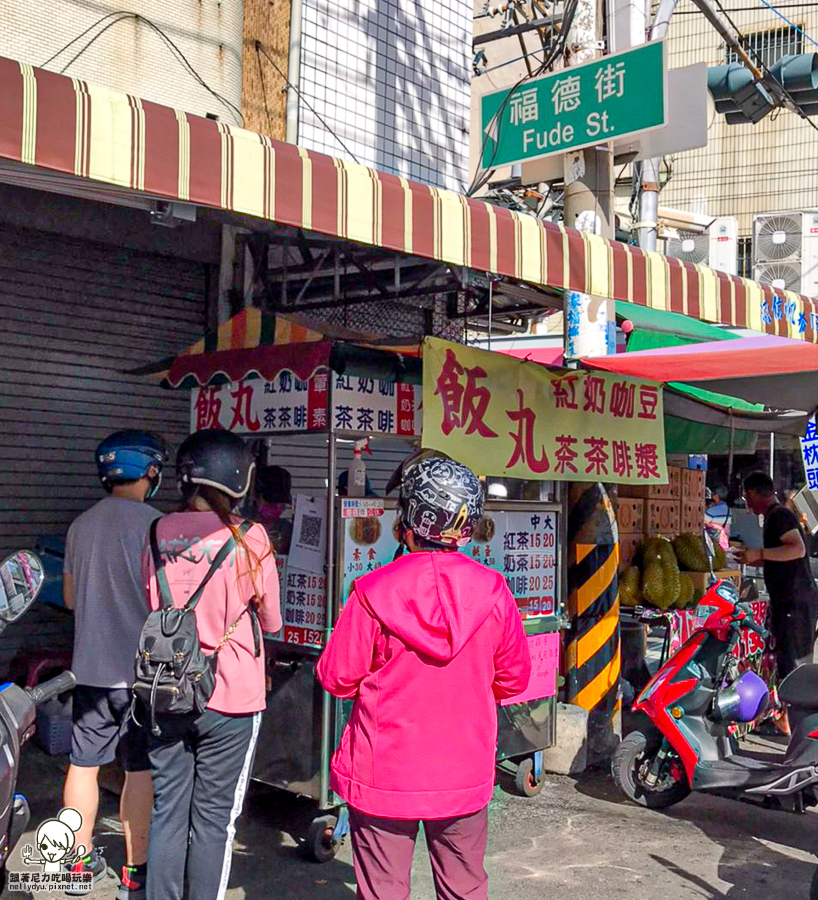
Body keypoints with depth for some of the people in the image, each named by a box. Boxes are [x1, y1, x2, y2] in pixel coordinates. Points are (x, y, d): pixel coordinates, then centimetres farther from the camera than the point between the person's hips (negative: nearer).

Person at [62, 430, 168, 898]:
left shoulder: (81, 525, 5)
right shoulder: (153, 523, -14)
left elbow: (70, 597, 15)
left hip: (91, 665, 6)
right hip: (143, 667, -5)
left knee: (83, 764, 14)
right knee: (141, 770, 5)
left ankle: (80, 860, 26)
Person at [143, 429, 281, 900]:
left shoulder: (158, 533, 0)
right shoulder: (248, 537, -12)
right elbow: (271, 622, -3)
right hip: (229, 699, -4)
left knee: (166, 812, 15)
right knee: (214, 819, 7)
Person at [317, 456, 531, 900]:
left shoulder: (374, 591, -17)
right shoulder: (493, 590, -9)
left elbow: (337, 677, -8)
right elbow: (513, 679, 3)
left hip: (385, 774, -2)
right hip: (465, 776, 2)